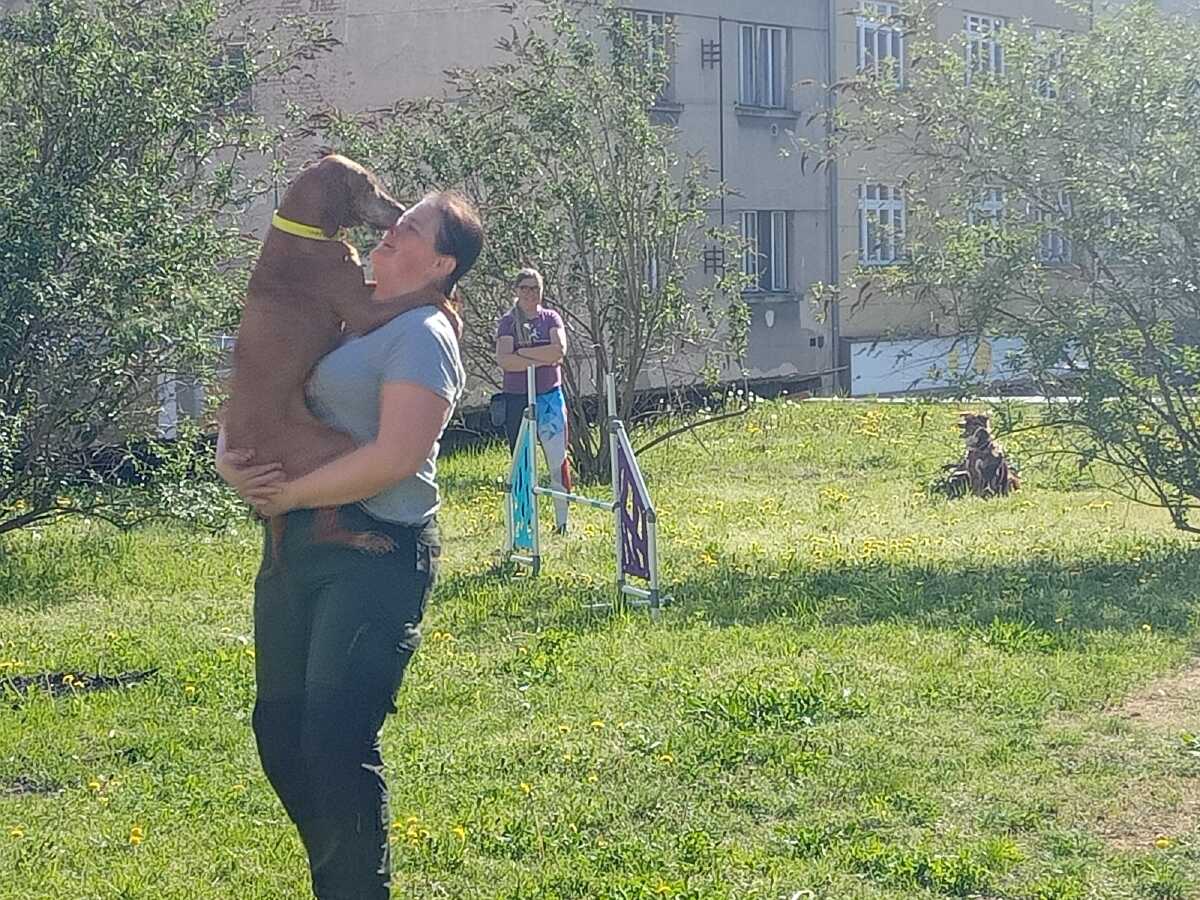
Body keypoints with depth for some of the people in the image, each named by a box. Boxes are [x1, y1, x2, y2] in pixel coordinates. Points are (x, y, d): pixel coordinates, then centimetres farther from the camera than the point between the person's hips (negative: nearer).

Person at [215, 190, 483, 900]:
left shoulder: (423, 335, -9)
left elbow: (398, 456, -21)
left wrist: (291, 494, -14)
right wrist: (230, 456, 0)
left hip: (374, 554, -9)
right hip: (295, 547, 9)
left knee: (336, 741, -12)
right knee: (280, 732, 13)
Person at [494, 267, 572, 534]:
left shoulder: (551, 318, 6)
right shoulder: (507, 322, 2)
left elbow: (560, 350, -12)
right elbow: (503, 359, -14)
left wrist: (523, 352, -12)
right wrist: (542, 359, -15)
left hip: (549, 395, 0)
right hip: (516, 399, 0)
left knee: (558, 458, -5)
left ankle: (563, 520, -2)